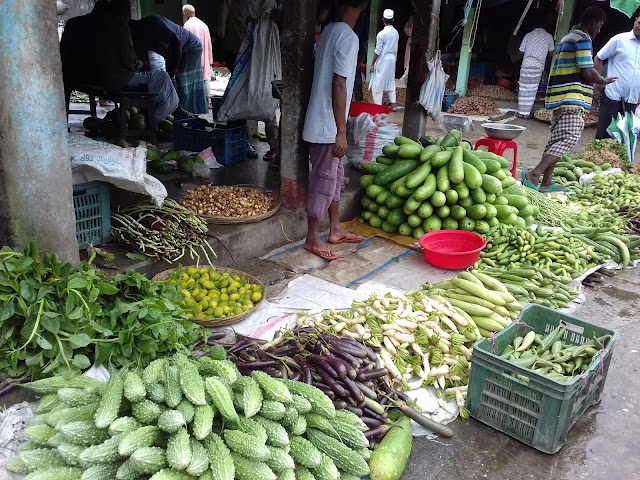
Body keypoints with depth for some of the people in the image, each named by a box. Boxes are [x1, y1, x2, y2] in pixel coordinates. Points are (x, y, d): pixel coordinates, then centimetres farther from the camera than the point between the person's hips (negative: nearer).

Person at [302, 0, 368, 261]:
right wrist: (341, 132, -20)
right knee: (324, 181, 1)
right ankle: (312, 239, 13)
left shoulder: (329, 31, 10)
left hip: (323, 123, 9)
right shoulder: (348, 37, -18)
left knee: (335, 176, 18)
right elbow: (338, 86, -22)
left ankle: (335, 230, 29)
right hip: (328, 127, -9)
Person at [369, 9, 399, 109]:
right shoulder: (396, 33, 3)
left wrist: (373, 64, -7)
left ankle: (378, 105, -1)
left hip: (383, 60, -6)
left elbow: (377, 51, -14)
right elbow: (396, 49, 10)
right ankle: (393, 104, 17)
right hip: (392, 59, 6)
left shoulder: (381, 34, -16)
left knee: (378, 84, 0)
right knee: (391, 81, 16)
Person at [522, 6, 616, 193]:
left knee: (556, 139, 9)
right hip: (572, 98, -10)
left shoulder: (567, 38, 23)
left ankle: (546, 182, 8)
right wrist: (604, 81, 5)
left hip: (559, 96, 10)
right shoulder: (582, 38, -7)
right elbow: (588, 72, -13)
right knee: (570, 138, -15)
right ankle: (534, 175, -25)